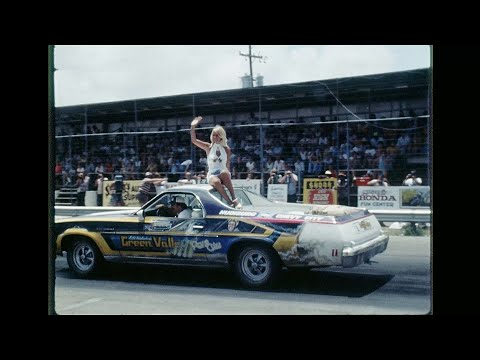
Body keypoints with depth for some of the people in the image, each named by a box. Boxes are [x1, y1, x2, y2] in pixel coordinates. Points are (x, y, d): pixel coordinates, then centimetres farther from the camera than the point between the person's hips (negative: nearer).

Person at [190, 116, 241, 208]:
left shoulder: (226, 149, 7)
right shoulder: (208, 147, 5)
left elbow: (227, 166, 9)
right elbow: (194, 140, -5)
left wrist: (228, 174, -8)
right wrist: (193, 127, -16)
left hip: (224, 175, 0)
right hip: (212, 175, 0)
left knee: (224, 173, -38)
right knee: (216, 182, -38)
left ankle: (234, 199, -39)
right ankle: (230, 202, -40)